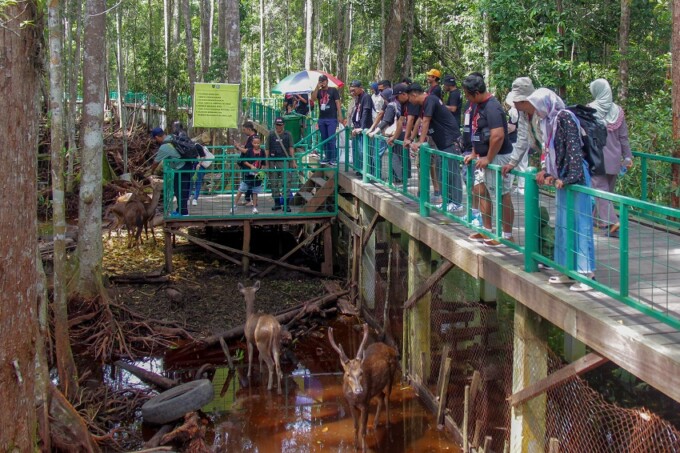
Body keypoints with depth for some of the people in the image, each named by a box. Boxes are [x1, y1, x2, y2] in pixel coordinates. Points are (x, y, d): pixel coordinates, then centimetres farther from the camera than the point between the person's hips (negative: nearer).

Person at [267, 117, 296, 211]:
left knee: (286, 183, -8)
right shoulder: (271, 135, 7)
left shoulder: (288, 135, 5)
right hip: (273, 162, 2)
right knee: (274, 184, 6)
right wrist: (267, 163, 4)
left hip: (285, 161, -2)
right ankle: (277, 203, 16)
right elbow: (267, 150, 8)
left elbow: (291, 148, 4)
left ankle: (286, 204, -5)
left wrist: (293, 161, -2)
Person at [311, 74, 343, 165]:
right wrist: (317, 87, -9)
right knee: (324, 139, 7)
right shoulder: (318, 91, 13)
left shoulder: (333, 90, 2)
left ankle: (334, 158, -6)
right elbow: (313, 99, -5)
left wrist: (340, 116, -10)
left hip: (332, 119, -5)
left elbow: (337, 103, -2)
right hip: (321, 119, 5)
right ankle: (327, 157, 14)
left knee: (331, 139, -9)